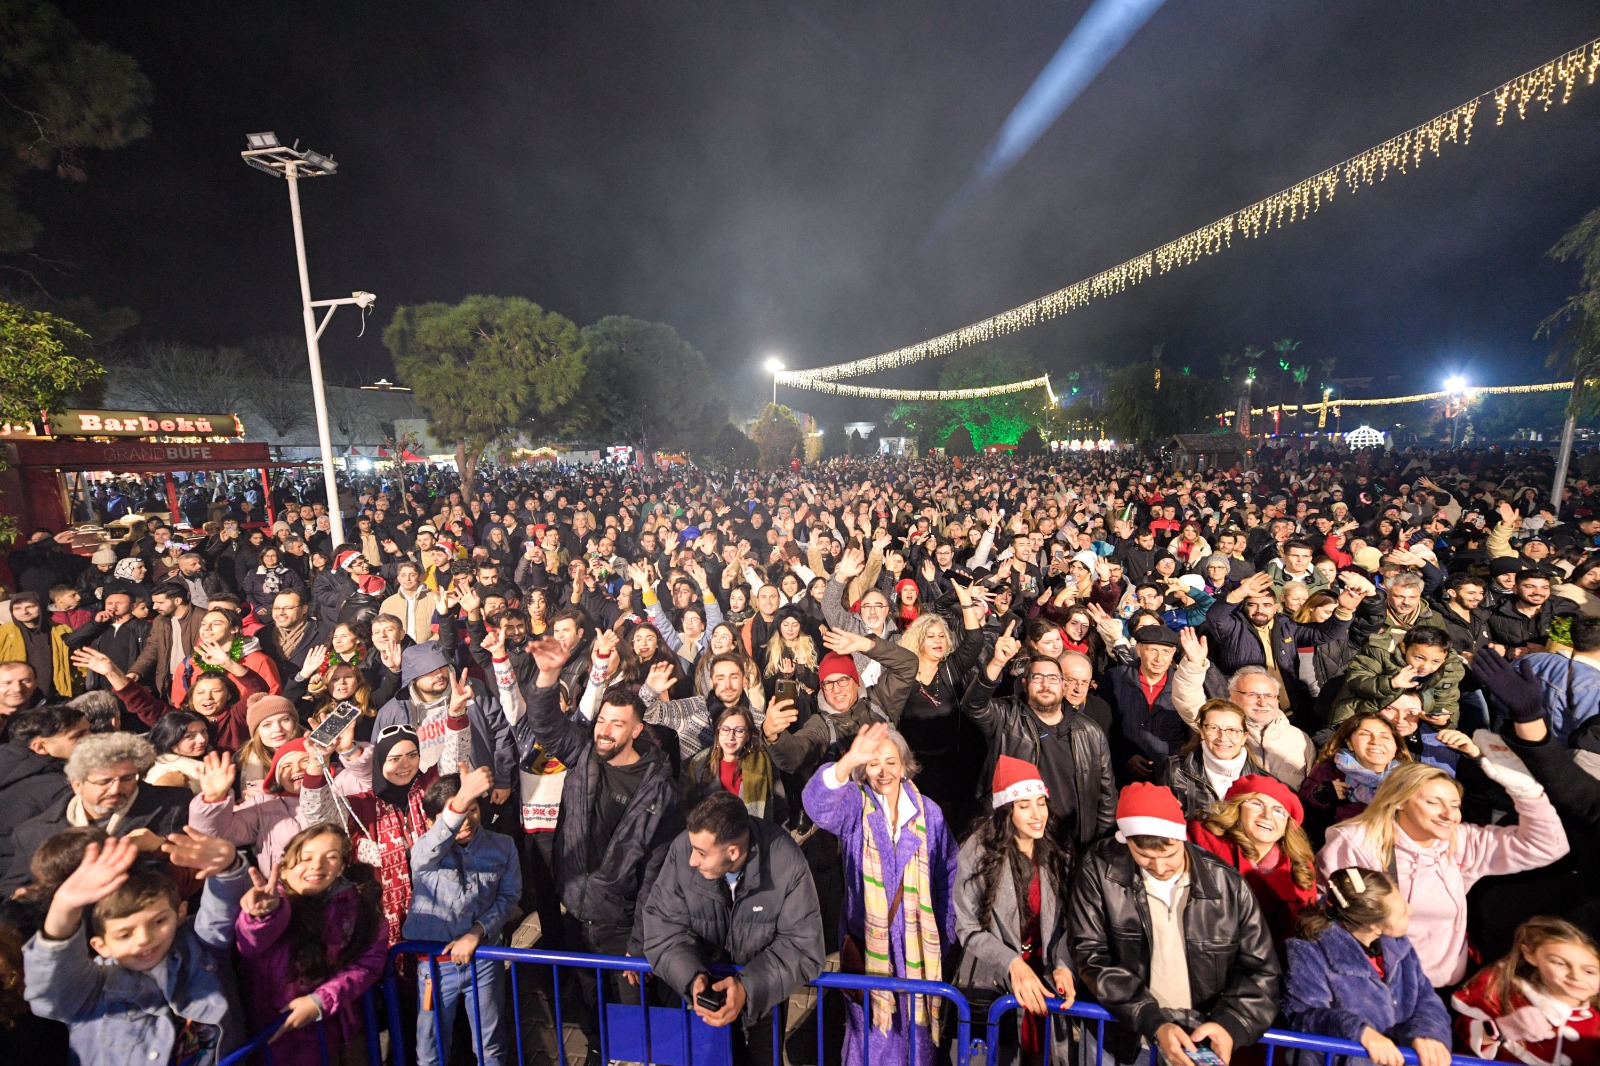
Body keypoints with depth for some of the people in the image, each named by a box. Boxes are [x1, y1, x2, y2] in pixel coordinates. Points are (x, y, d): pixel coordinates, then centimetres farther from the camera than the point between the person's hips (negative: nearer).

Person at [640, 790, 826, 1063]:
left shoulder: (786, 863, -32)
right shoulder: (683, 849, -29)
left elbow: (803, 947, -26)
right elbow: (662, 926, -21)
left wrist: (749, 987, -38)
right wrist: (692, 976, -36)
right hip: (703, 984, 1)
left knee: (761, 1056, 17)